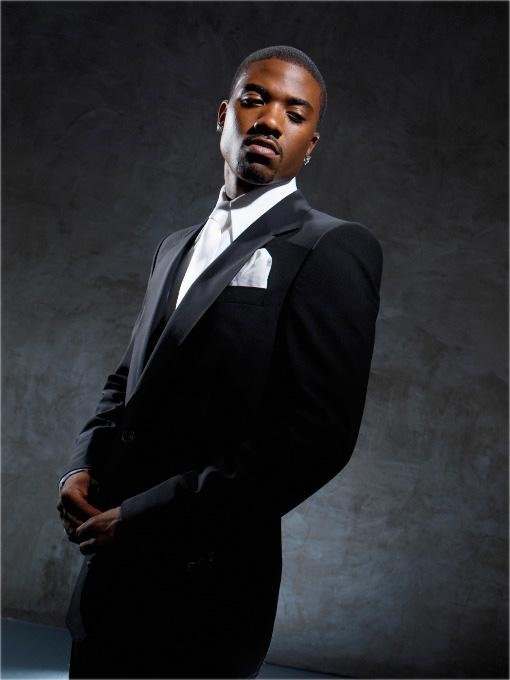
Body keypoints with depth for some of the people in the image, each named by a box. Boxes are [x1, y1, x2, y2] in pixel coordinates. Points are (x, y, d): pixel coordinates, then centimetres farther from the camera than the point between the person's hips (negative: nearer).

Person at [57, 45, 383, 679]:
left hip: (207, 584, -6)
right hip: (111, 569, 7)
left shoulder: (333, 248, -9)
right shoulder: (176, 246, 16)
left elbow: (316, 437, -18)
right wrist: (82, 465, 0)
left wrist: (140, 517, -17)